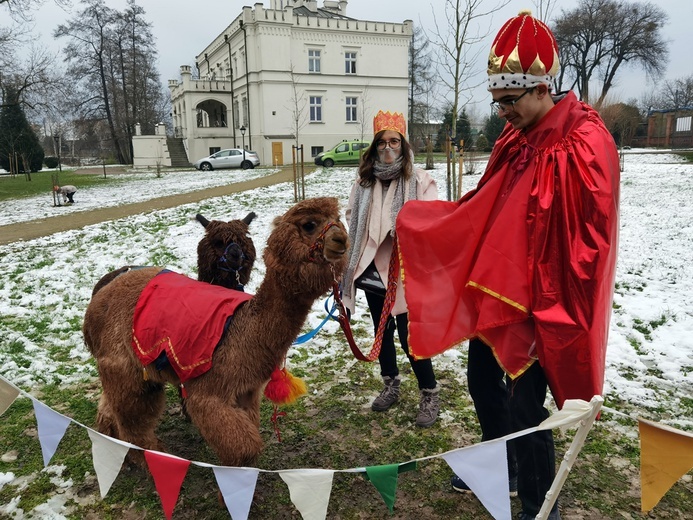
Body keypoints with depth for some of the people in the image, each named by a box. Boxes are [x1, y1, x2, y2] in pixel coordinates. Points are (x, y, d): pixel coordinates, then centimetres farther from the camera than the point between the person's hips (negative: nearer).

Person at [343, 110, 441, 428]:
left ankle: (429, 395, 15)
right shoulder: (364, 180, 7)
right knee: (381, 327, 17)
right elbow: (352, 218, 15)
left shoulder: (418, 179, -7)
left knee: (408, 332, -4)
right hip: (372, 264, 5)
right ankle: (390, 386, 36)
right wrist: (351, 261, 8)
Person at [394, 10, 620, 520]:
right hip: (498, 291, 9)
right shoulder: (517, 140, 7)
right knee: (482, 380, 20)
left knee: (523, 406, 0)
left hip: (541, 305, -9)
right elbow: (484, 210, 15)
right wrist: (414, 219, 14)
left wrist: (551, 315, -19)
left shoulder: (583, 146, -19)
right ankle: (501, 470, 43)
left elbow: (584, 242, -21)